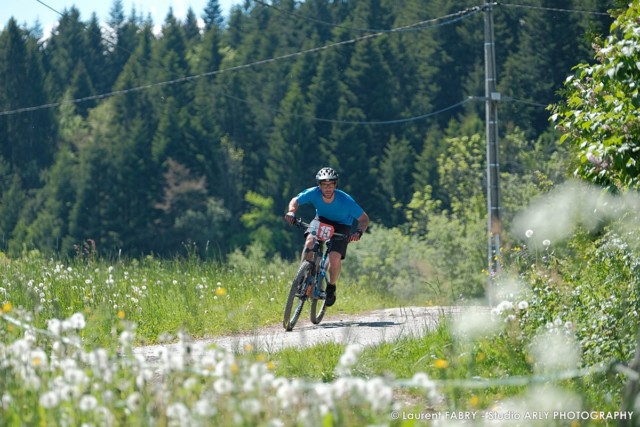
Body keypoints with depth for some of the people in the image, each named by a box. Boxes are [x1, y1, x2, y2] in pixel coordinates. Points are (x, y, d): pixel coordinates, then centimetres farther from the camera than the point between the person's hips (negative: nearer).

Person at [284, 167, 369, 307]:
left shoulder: (345, 200, -32)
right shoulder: (314, 193, -26)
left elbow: (364, 218, -24)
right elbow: (296, 200, -10)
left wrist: (359, 232, -43)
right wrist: (291, 211, -32)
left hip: (341, 226, -2)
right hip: (322, 220, 2)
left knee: (335, 258, -21)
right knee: (310, 242, -29)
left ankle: (331, 287, 8)